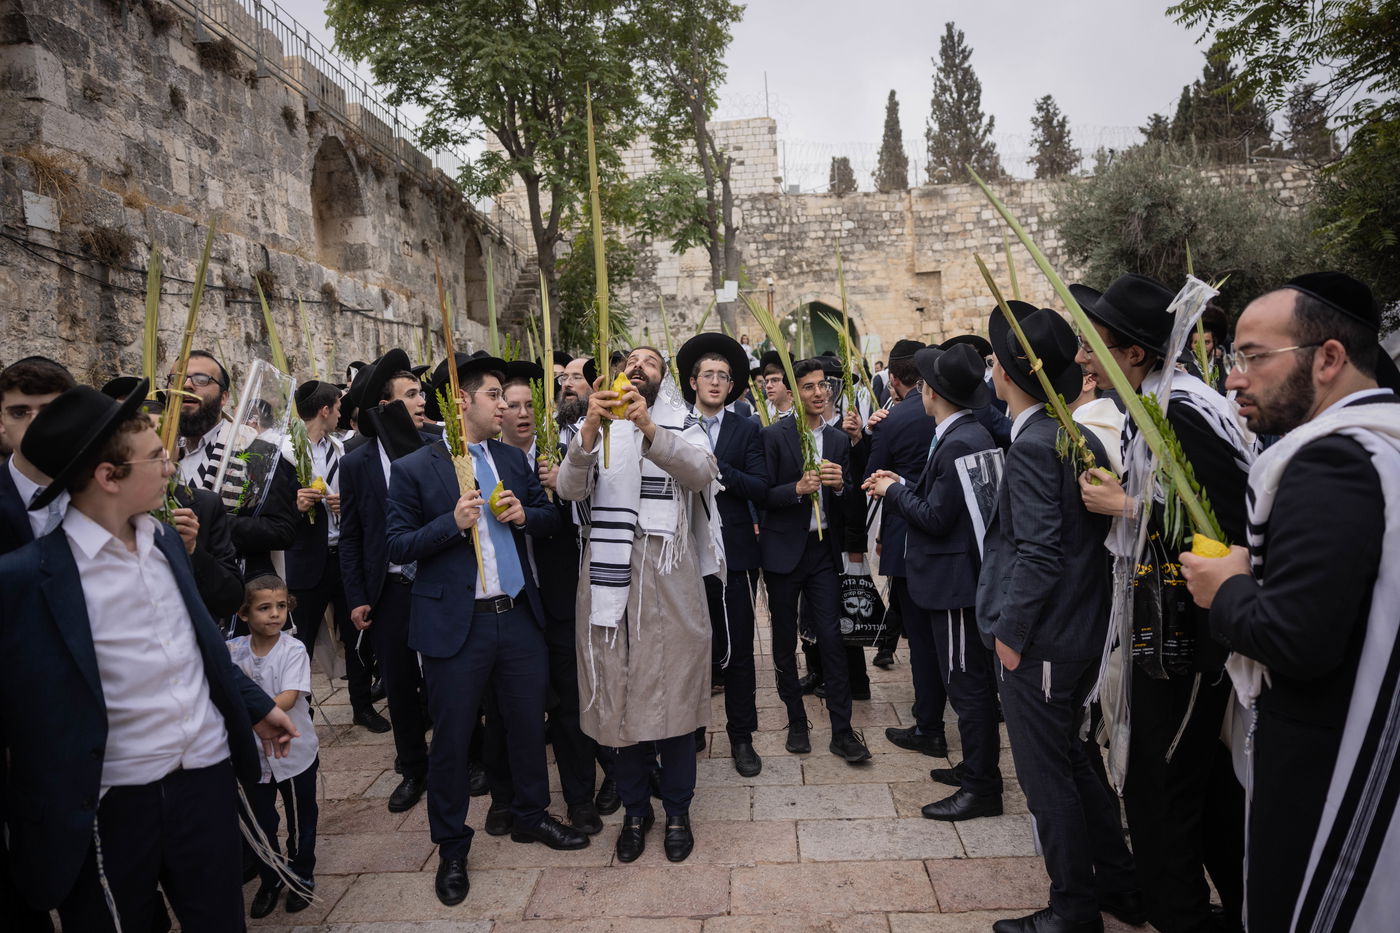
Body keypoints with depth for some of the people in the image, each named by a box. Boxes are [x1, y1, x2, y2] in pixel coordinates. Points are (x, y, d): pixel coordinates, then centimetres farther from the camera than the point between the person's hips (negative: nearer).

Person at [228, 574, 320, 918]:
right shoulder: (233, 651, -6)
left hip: (294, 752, -2)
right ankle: (270, 880, 38)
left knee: (300, 821, 14)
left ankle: (302, 876, 36)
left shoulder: (294, 650, -15)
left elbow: (288, 698, -25)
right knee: (260, 822, 15)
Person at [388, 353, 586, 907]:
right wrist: (453, 523, -20)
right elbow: (398, 547, -6)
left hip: (518, 616, 5)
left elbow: (551, 517, 13)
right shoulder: (413, 469, -6)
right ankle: (451, 847, 30)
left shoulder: (513, 460, 8)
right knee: (451, 738, 9)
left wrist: (525, 514, -8)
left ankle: (530, 816, 39)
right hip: (454, 624, -4)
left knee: (528, 723, 16)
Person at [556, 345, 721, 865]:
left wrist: (649, 428, -31)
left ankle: (677, 811, 25)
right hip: (610, 576, 2)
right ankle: (635, 809, 29)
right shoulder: (596, 432, 10)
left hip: (669, 577, -1)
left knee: (674, 693, 5)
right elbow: (570, 488, -8)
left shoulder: (682, 431, 6)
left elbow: (703, 472, -17)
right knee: (617, 693, 9)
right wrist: (590, 428, -25)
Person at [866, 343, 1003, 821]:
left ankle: (981, 788, 14)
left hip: (956, 580, -10)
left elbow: (935, 517, -20)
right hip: (952, 575, 10)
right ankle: (976, 767, 34)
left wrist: (893, 491, -8)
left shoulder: (959, 443, -21)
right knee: (969, 680, 20)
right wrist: (902, 484, 8)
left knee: (968, 682, 1)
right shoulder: (966, 434, 9)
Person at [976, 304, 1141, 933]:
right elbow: (1094, 530, 11)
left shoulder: (1032, 446, -20)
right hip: (1083, 630, 9)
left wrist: (1011, 632, -15)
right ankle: (1117, 881, 39)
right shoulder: (1081, 436, 6)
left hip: (1039, 642, -9)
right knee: (1069, 758, 24)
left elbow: (1037, 552, -23)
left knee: (1047, 775, 7)